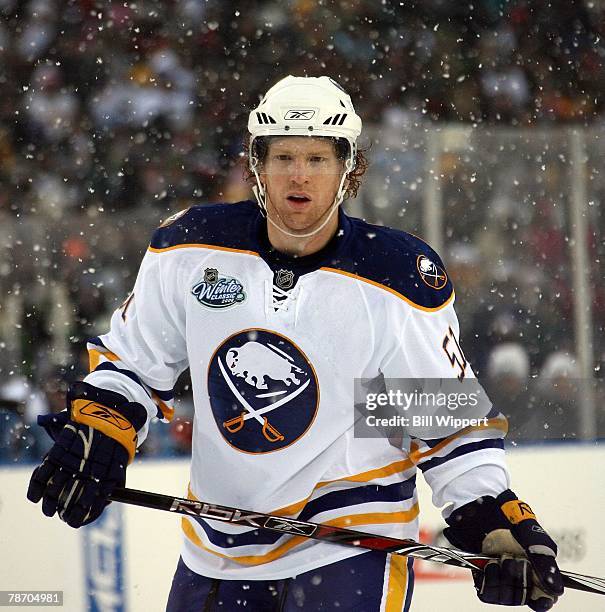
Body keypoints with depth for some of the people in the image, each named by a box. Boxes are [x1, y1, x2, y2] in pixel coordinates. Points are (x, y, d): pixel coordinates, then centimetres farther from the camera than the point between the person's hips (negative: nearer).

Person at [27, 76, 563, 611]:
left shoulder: (399, 281, -11)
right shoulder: (191, 249, -4)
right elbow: (133, 357, 11)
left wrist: (495, 524, -13)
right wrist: (97, 431, -5)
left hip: (353, 542, -4)